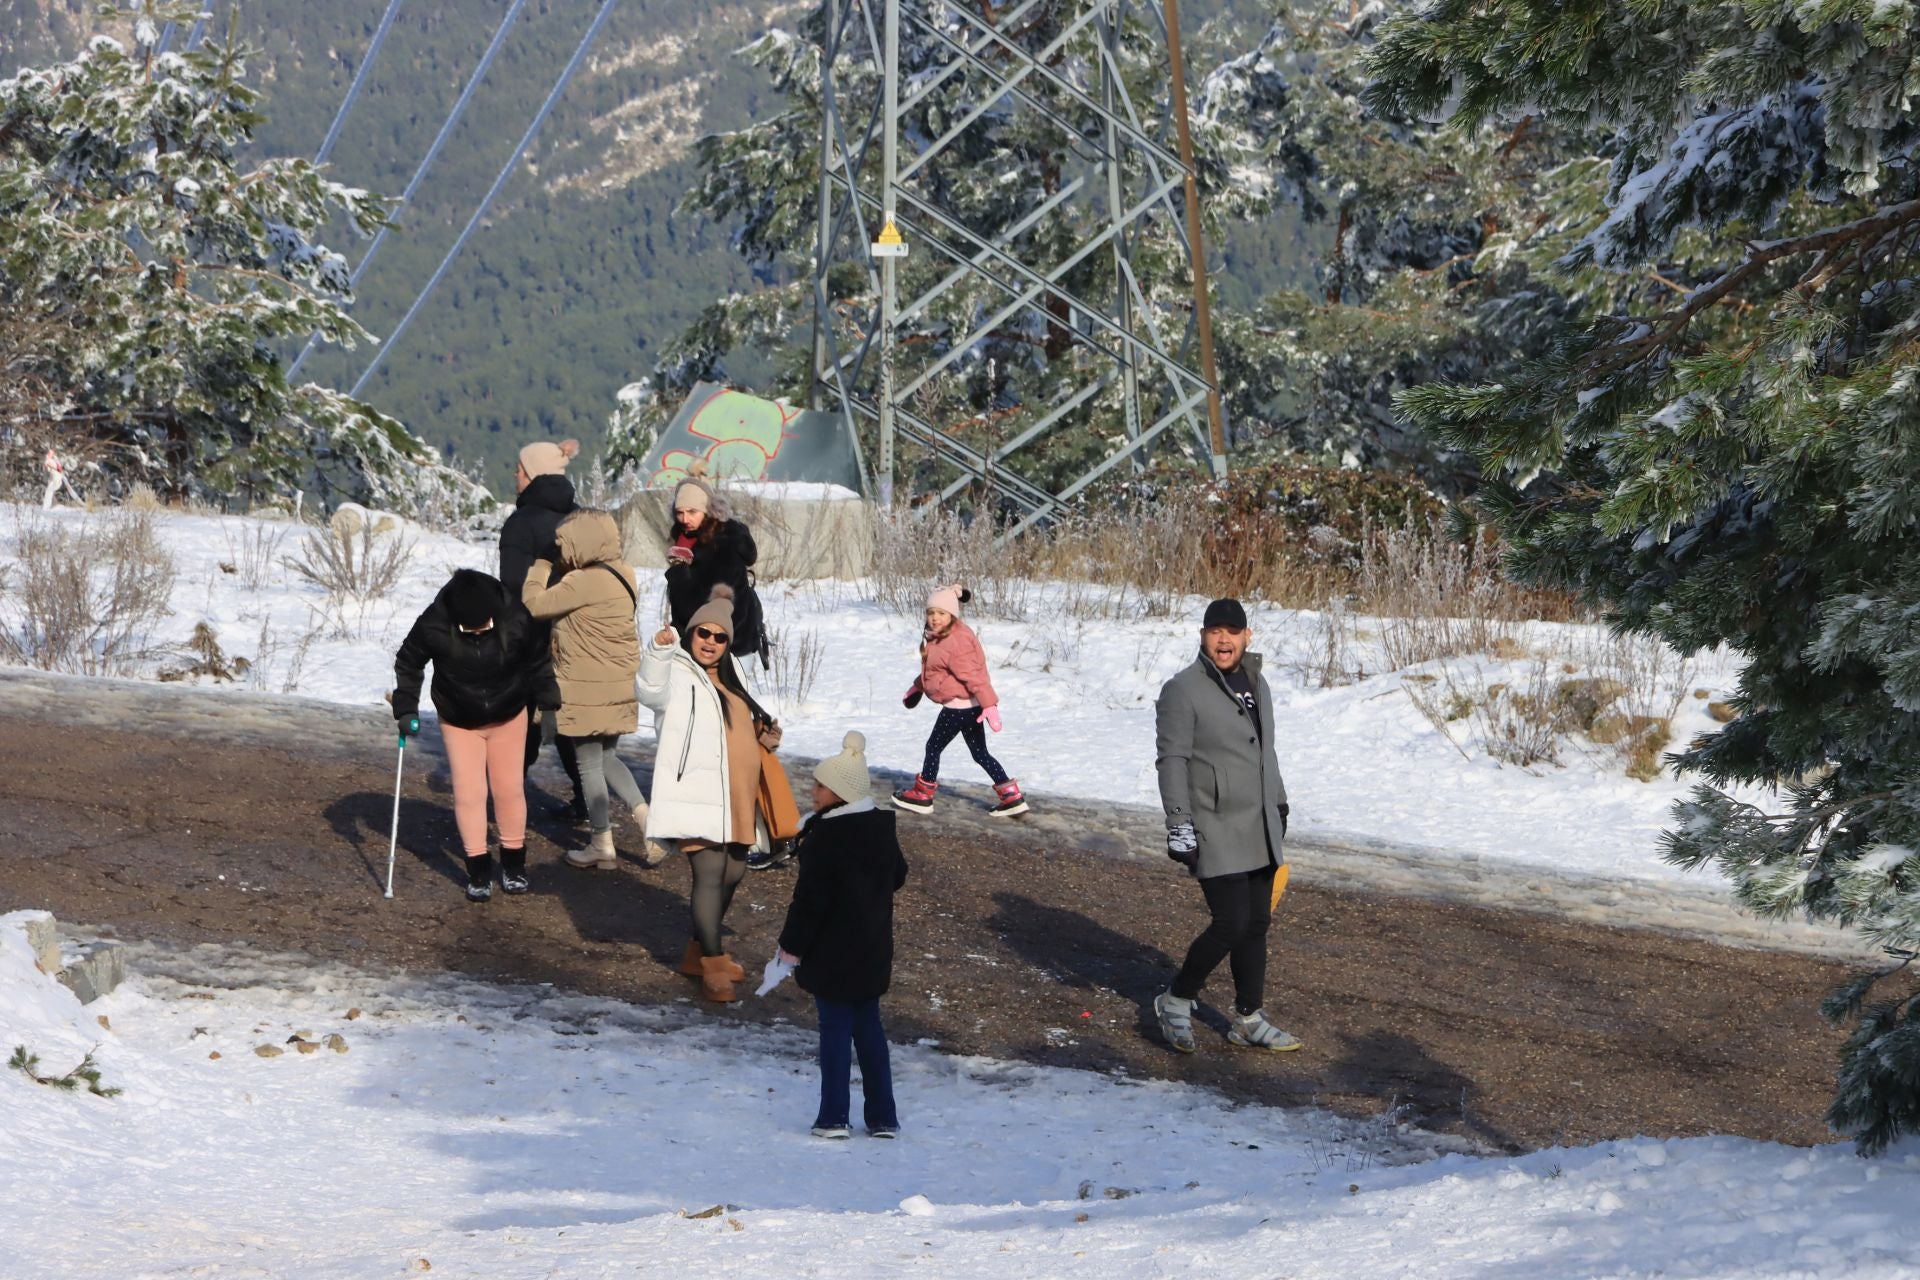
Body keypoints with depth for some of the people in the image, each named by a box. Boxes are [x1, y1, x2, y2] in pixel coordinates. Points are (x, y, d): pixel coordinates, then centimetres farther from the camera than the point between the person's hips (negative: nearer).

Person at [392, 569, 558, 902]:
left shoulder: (516, 621, -25)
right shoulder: (433, 625, -27)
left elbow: (538, 663, -6)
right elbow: (408, 663, -8)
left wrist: (549, 704, -3)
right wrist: (406, 709, -11)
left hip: (508, 717, 1)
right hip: (459, 722, 0)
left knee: (510, 788, 6)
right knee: (469, 791, -4)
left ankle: (514, 862, 22)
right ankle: (479, 869, 6)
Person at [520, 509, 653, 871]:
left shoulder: (585, 582, -22)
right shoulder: (621, 573, 4)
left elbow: (534, 604, -16)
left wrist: (541, 565, -2)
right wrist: (559, 567, 3)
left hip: (587, 690, -8)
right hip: (618, 686, 8)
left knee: (589, 763, 5)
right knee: (606, 757, 20)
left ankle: (603, 845, 13)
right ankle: (648, 820, 7)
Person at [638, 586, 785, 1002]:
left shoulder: (728, 678, 18)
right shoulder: (676, 673, -7)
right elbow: (652, 689, -31)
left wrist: (764, 736, 10)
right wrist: (660, 649, -49)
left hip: (736, 797, 9)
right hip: (699, 794, -9)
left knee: (733, 872, 15)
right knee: (709, 873, -13)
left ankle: (700, 951, 32)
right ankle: (713, 968, -7)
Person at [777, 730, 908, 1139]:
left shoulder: (825, 837, -19)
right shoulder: (882, 828, 4)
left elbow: (810, 898, -19)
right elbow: (897, 876, 19)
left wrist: (791, 946, -12)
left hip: (832, 953, -7)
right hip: (874, 952, 7)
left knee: (835, 1029, 0)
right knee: (868, 1026, 14)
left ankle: (833, 1116, 1)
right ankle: (883, 1116, 14)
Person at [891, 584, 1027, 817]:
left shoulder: (956, 643, -22)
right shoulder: (940, 638, 11)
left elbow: (973, 675, -26)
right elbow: (932, 670, 28)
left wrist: (989, 704, -29)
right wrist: (917, 687, 38)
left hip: (959, 706, -10)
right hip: (970, 707, 10)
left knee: (934, 747, 6)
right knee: (980, 754, 13)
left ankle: (921, 796, 21)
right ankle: (1012, 797, 11)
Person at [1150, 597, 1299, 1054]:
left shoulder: (1256, 684, 13)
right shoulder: (1183, 691, -11)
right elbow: (1172, 760, -14)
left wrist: (1278, 805, 23)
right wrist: (1179, 824, -19)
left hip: (1260, 829, 8)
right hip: (1214, 833, -8)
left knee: (1257, 923, 9)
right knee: (1231, 924, -12)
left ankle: (1248, 1020, 19)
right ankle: (1175, 1002, 8)